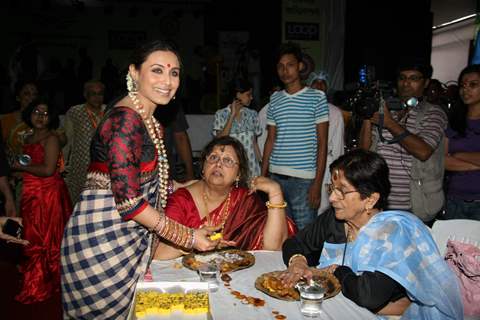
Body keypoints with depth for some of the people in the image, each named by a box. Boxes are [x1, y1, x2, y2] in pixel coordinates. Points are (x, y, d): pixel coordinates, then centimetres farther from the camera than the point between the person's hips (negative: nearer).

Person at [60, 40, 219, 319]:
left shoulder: (150, 123, 11)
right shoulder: (125, 120, -19)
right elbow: (128, 200, -22)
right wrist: (188, 237, -17)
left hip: (131, 239, 9)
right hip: (104, 239, -9)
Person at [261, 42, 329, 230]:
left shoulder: (316, 97, -1)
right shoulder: (275, 99, 11)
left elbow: (322, 143, -3)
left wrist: (318, 183, -8)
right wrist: (262, 176, 10)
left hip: (304, 179, -4)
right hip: (276, 177, 4)